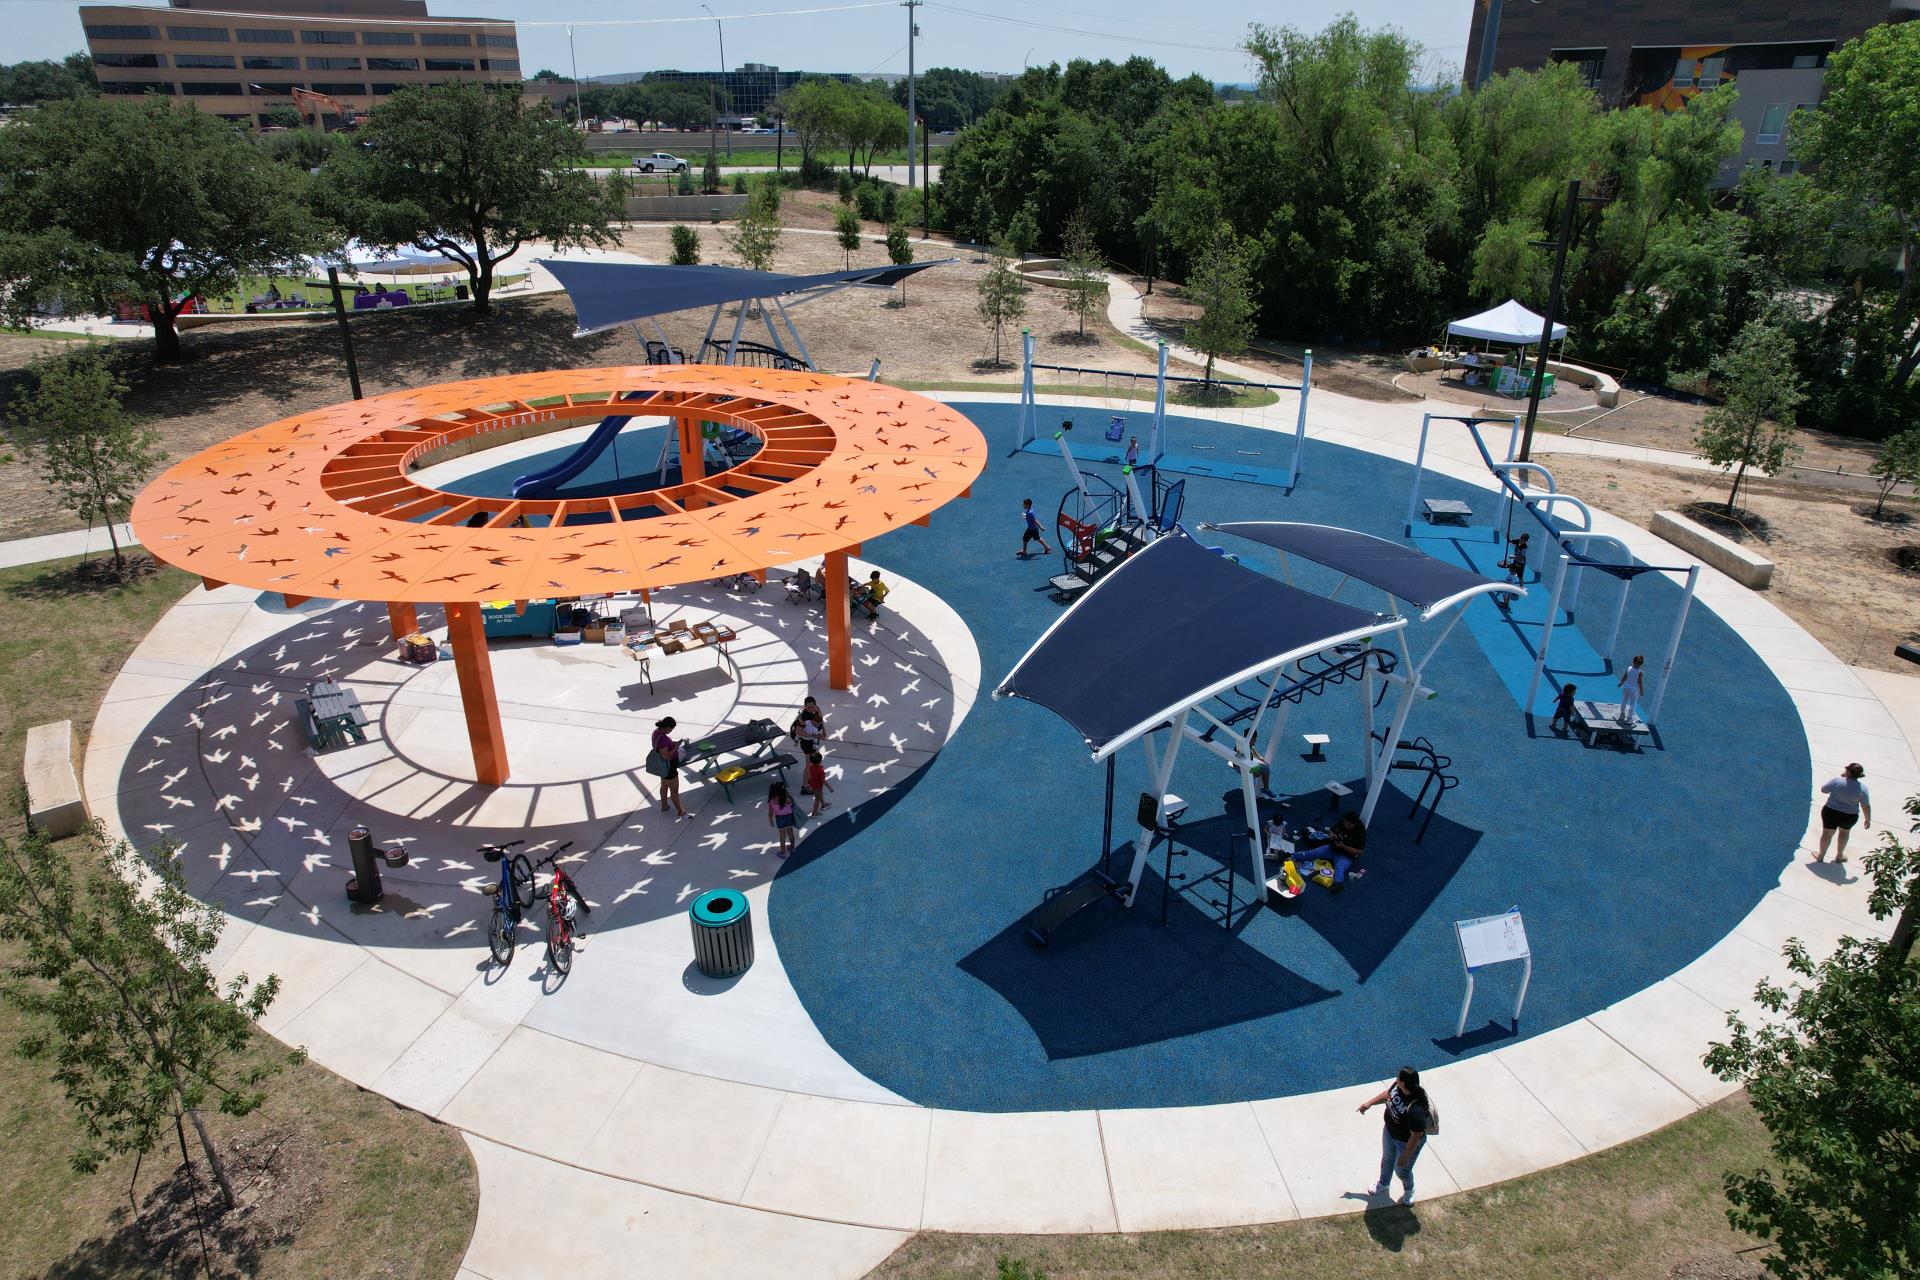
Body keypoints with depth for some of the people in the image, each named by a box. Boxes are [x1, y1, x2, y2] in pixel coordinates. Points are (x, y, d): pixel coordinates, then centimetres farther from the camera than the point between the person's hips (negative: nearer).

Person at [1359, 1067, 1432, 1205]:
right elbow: (1387, 1094, 1)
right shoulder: (1398, 1086, -24)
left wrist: (1405, 1157, -21)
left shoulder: (1416, 1109, -45)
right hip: (1389, 1131, 7)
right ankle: (1384, 1185, 60)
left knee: (1401, 1169, 20)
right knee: (1387, 1159, 30)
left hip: (1407, 1142, -7)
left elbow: (1416, 1136, -32)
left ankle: (1409, 1191, 55)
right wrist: (1369, 1103, 5)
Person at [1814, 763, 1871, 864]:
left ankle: (1821, 856, 31)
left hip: (1831, 812, -2)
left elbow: (1823, 790, -5)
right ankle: (1839, 856, 40)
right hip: (1849, 816, 2)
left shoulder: (1837, 781, -21)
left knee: (1827, 833, 15)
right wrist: (1868, 819, 4)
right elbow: (1866, 807, -12)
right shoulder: (1862, 788, -15)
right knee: (1844, 832, 28)